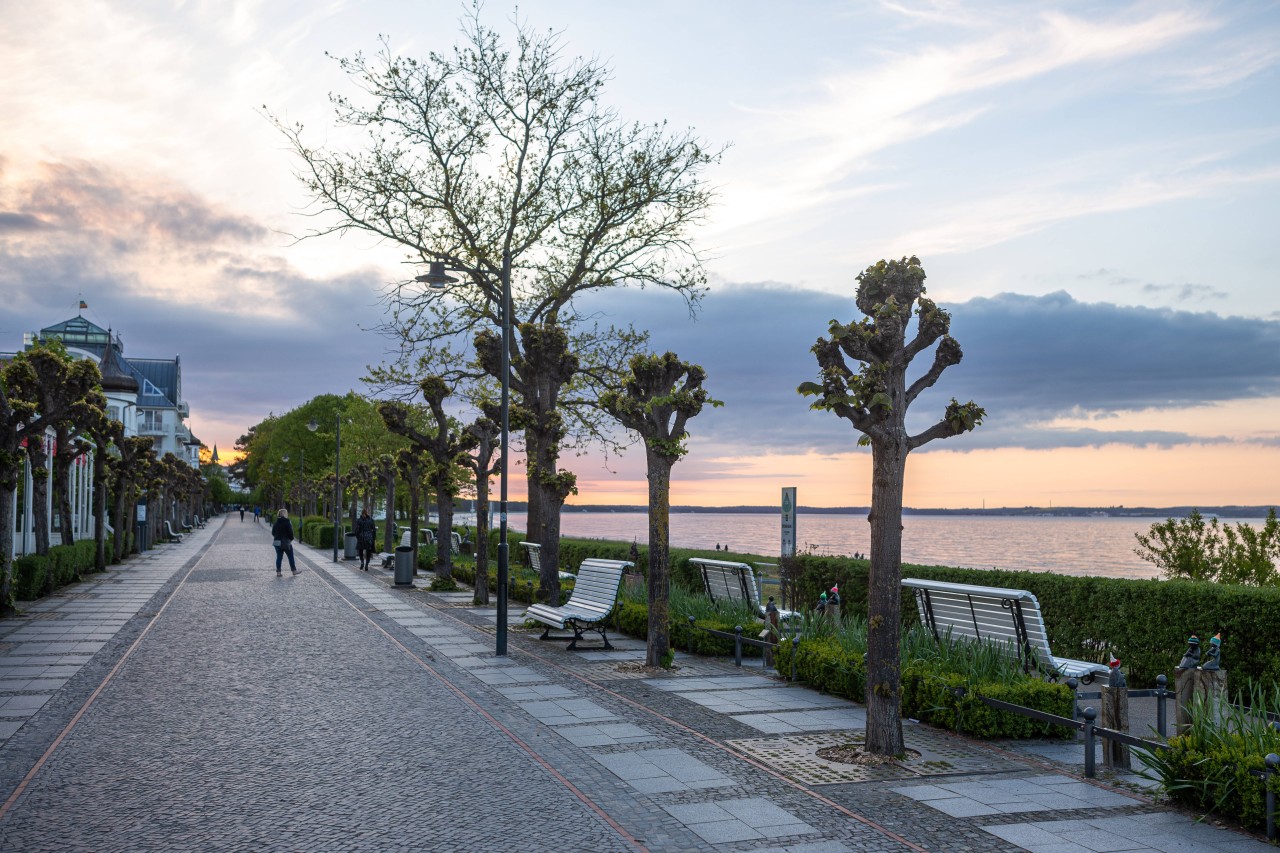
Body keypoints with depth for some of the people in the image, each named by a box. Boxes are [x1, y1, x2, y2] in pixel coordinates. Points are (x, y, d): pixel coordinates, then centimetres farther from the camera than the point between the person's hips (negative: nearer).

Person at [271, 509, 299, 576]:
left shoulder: (276, 522, 7)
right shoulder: (287, 522, -12)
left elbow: (273, 532, 10)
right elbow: (290, 532, -14)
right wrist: (291, 539, -1)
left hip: (277, 542, 5)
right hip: (286, 542, -5)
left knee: (279, 557, 8)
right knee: (291, 556, 7)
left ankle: (278, 572, 5)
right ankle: (294, 570, 12)